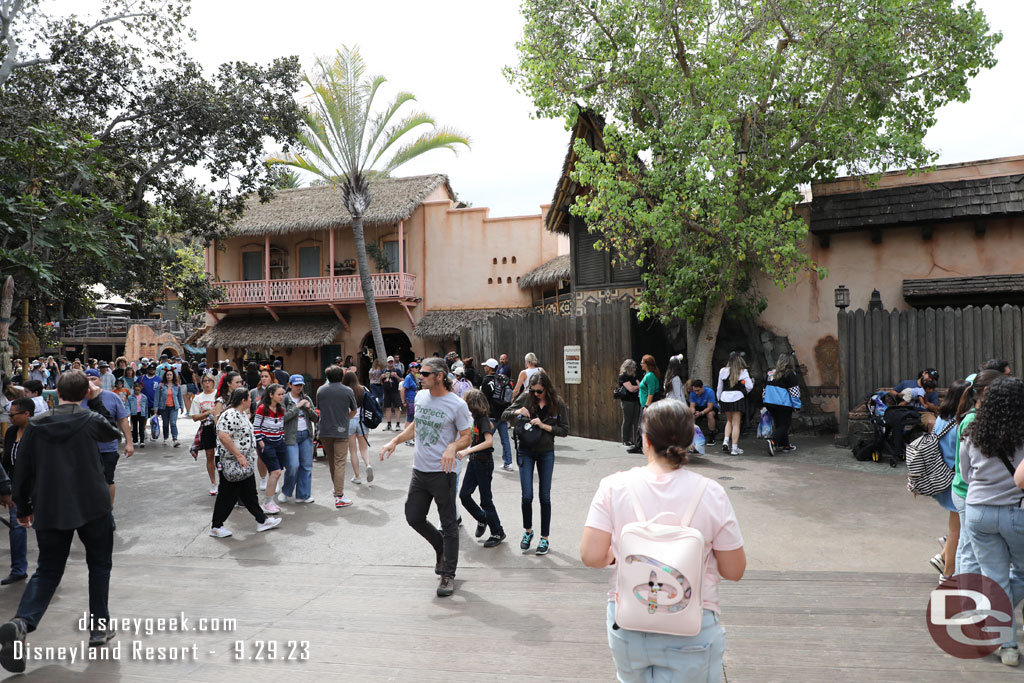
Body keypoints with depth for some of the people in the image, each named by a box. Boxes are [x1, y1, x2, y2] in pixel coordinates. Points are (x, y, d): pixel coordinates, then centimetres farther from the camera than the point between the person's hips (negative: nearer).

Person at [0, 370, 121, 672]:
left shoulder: (36, 425, -1)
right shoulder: (90, 419, -9)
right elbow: (112, 434, 13)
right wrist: (96, 401, 13)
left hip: (49, 511, 2)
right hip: (92, 507, -2)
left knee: (47, 570, 13)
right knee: (99, 565, 15)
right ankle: (99, 627, 18)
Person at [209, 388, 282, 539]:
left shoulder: (242, 413, 11)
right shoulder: (230, 415, -21)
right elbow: (223, 437, -31)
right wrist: (239, 455, -29)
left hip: (245, 464, 10)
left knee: (250, 493, 15)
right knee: (228, 496, 2)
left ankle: (262, 521, 22)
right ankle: (216, 527, 15)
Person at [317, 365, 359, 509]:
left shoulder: (321, 390, 2)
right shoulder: (347, 391, -4)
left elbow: (319, 409, 12)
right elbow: (354, 411, 9)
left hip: (325, 431, 3)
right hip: (341, 432, -3)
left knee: (331, 462, 18)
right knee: (340, 463, -3)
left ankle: (337, 489, 31)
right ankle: (339, 497, -7)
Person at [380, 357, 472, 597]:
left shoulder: (457, 405, -12)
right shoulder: (421, 396, 6)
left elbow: (467, 436, -7)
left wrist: (453, 447, -26)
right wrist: (394, 441, 12)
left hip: (443, 472, -6)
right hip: (420, 469, 6)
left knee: (448, 524, 2)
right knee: (414, 517, 11)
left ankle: (448, 575, 15)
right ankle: (441, 548, 37)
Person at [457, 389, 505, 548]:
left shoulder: (483, 418, -18)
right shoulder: (475, 417, 6)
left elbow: (489, 441, -30)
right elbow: (491, 425, 25)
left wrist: (468, 451, -35)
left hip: (484, 462, -8)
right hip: (473, 462, 8)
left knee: (486, 499, 0)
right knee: (464, 495, 7)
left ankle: (498, 533, 13)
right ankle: (482, 520, 27)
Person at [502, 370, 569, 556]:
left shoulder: (557, 404, -7)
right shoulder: (525, 398, -7)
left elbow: (564, 430, -6)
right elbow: (504, 415, -1)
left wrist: (544, 425, -18)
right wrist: (517, 411, -22)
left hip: (546, 453, 0)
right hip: (526, 451, 0)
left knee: (545, 496, 6)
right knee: (527, 496, -2)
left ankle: (545, 538, 18)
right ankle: (528, 531, 24)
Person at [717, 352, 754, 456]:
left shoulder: (723, 371, 2)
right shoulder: (743, 372, -5)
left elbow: (719, 387, 8)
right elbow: (750, 386, -8)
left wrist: (719, 399, 20)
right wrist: (745, 391, 13)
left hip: (725, 397, 3)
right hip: (737, 397, -3)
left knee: (729, 421, 22)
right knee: (736, 423, 3)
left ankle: (726, 441, 5)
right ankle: (734, 448, 4)